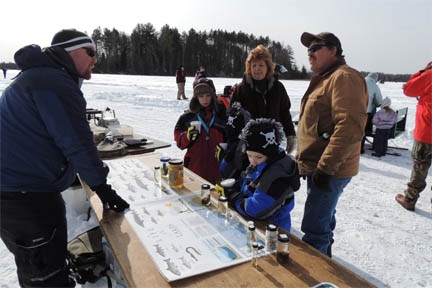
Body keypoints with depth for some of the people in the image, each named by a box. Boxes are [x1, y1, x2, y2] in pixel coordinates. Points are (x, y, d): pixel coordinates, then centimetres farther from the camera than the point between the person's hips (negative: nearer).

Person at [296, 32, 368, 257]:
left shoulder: (345, 77, -14)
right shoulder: (324, 79, 19)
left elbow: (350, 127, -26)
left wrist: (325, 167, -26)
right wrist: (303, 158, 21)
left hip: (330, 171, -10)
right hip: (318, 168, 10)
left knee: (314, 229, -6)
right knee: (323, 220, 24)